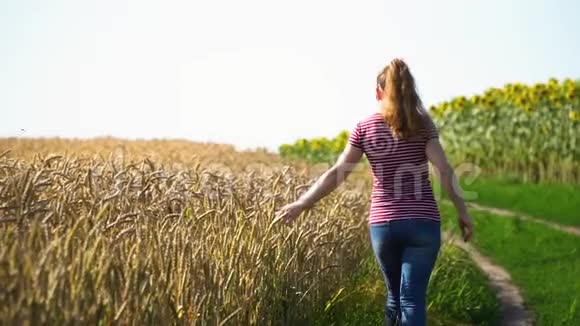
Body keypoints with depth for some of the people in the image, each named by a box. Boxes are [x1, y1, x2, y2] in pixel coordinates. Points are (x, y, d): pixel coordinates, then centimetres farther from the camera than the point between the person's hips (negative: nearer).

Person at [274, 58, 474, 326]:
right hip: (423, 223, -1)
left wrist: (300, 204, 2)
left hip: (383, 224, 1)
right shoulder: (422, 124, 1)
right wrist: (462, 212, -2)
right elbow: (444, 170, -8)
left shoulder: (364, 128, 2)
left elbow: (337, 173, -2)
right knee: (413, 298, 1)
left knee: (395, 293, 20)